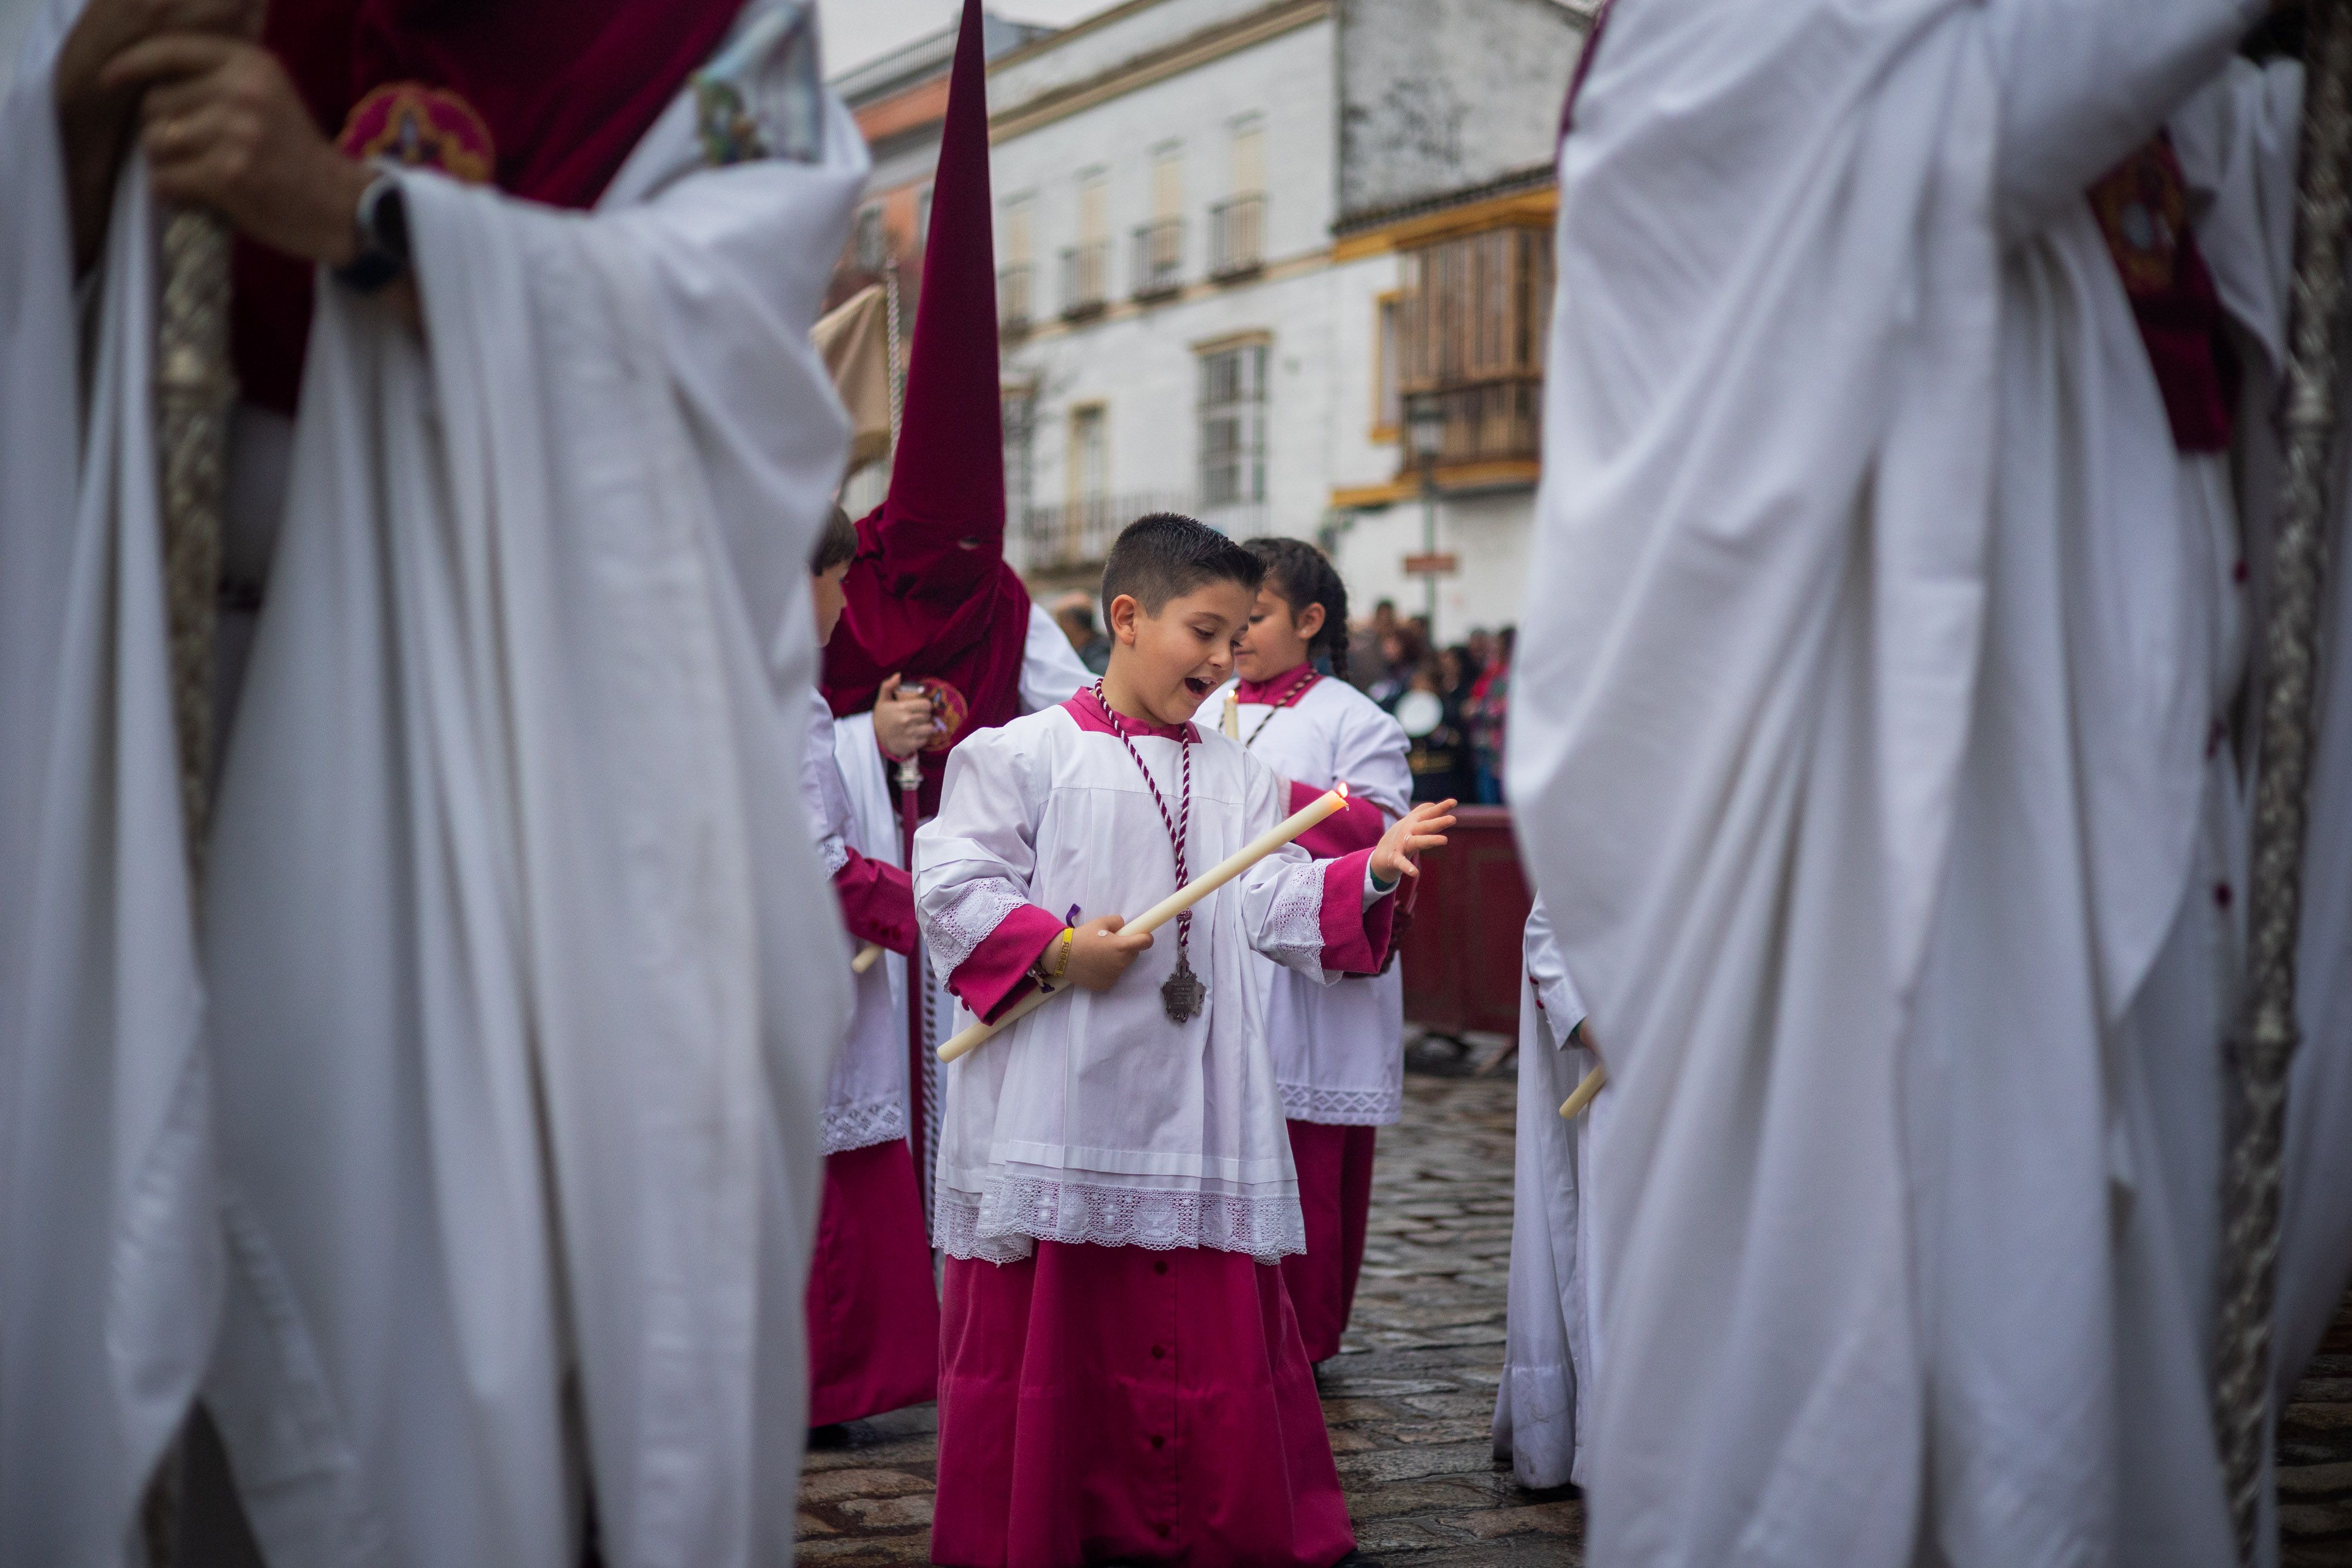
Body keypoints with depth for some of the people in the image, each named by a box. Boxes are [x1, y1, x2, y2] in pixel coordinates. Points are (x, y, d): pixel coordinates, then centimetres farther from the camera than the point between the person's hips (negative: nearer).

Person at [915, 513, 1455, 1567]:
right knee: (1043, 1319, 3)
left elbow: (1275, 905, 5)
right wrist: (1055, 948, -17)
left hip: (1192, 1106, 4)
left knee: (1212, 1316, 6)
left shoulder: (1238, 776, 13)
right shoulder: (1025, 755, -2)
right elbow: (951, 884, -7)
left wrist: (1370, 872, -9)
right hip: (1058, 1107, -4)